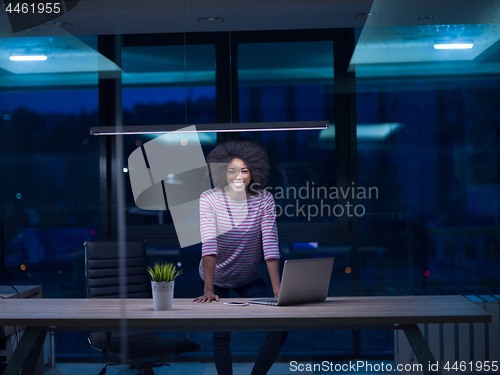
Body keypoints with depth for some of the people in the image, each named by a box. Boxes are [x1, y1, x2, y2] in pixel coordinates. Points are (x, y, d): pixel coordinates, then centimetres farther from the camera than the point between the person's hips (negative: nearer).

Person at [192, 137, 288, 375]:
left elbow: (270, 245, -22)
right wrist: (208, 289, -40)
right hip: (217, 277, -2)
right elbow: (209, 244, -29)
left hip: (250, 278, 2)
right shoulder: (209, 199, -20)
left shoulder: (264, 200, -15)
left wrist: (278, 290, -31)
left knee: (279, 330, -8)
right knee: (221, 335, -8)